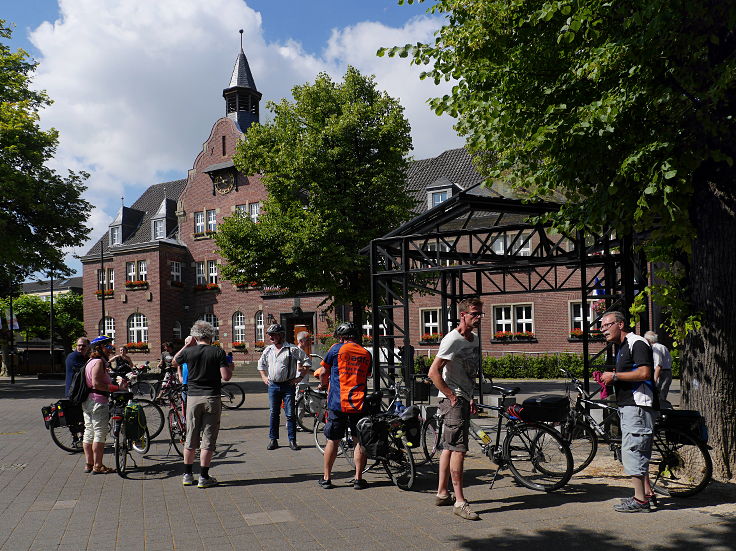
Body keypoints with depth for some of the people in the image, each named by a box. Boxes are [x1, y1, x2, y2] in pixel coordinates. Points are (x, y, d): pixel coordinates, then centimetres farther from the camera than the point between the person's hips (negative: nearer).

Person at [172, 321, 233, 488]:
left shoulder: (188, 352, -1)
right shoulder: (218, 352, -8)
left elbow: (174, 363, 20)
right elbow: (226, 377, -12)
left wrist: (186, 345, 23)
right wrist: (230, 368, 9)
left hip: (193, 398, 3)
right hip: (212, 399, -2)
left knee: (191, 438, 13)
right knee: (208, 439, 3)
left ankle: (187, 475, 21)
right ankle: (204, 477, 6)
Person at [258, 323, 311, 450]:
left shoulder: (292, 349, -7)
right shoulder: (268, 350, 9)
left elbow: (307, 362, -3)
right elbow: (261, 364, 26)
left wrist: (299, 377, -6)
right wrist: (264, 377, 14)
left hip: (288, 385, -4)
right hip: (273, 386, 4)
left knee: (290, 414, -2)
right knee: (274, 414, 8)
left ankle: (292, 441, 6)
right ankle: (273, 440, 17)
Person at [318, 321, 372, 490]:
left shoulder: (337, 349, 1)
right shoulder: (366, 353, 9)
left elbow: (323, 373, 6)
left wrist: (324, 384, 27)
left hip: (337, 402, -2)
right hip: (359, 403, 2)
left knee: (332, 441, 8)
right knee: (360, 441, 8)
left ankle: (326, 478, 15)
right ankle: (358, 479, 11)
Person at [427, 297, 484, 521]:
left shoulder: (474, 339, 14)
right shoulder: (453, 339, -15)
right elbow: (434, 372, -19)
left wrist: (470, 399, 17)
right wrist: (452, 396, -17)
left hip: (463, 399, 9)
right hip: (453, 400, -9)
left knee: (449, 447, 15)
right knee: (458, 449, -11)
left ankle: (442, 493, 24)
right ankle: (459, 502, -7)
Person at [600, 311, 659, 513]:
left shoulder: (637, 343, -11)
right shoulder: (621, 347, 20)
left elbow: (644, 373, -23)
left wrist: (615, 376, -17)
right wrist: (610, 381, 9)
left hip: (638, 406, -11)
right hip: (627, 406, 11)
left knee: (632, 451, -9)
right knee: (639, 452, 15)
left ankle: (640, 500, -4)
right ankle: (647, 494, 23)